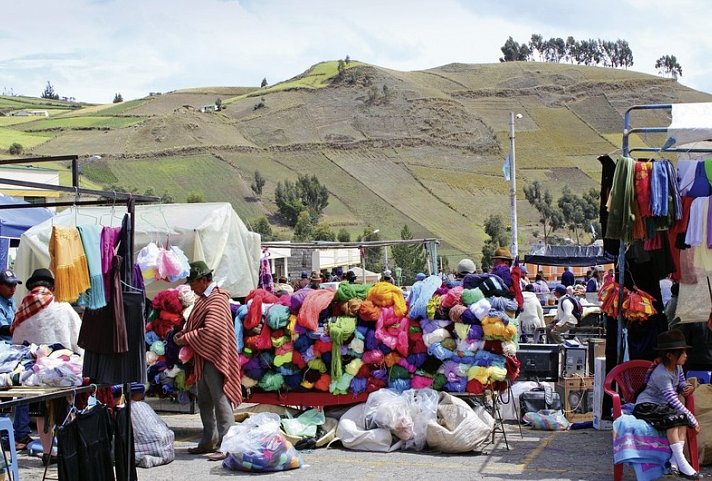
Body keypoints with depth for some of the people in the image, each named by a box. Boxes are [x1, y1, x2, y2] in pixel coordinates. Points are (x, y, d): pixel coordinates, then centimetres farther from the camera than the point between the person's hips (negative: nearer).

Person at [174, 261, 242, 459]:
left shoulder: (216, 300, -16)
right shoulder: (203, 298, 14)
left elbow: (210, 331, -25)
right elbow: (196, 324, 22)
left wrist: (186, 339, -15)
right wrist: (184, 333, 3)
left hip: (214, 358, -10)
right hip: (203, 358, 10)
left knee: (220, 401, -9)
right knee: (204, 401, 16)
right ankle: (209, 441, 25)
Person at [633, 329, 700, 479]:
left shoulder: (677, 367, 0)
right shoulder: (661, 374, -27)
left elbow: (681, 383, 15)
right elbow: (674, 401, -29)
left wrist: (688, 387, -12)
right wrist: (694, 421, -27)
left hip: (662, 405, 8)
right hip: (646, 406, -8)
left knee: (683, 418, -20)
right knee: (671, 419, -33)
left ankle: (674, 461, -27)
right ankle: (681, 462, -33)